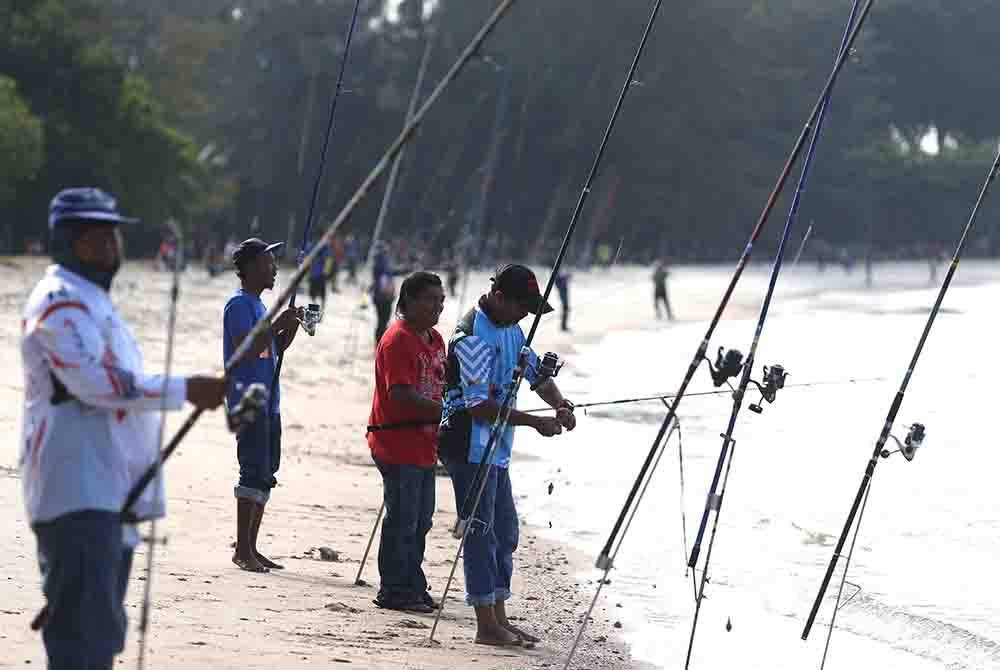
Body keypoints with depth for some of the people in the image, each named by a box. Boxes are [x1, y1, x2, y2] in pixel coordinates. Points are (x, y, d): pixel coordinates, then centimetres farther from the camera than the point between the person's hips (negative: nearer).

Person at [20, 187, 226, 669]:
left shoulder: (93, 301, 24)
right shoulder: (61, 300, -10)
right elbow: (97, 382, -22)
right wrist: (185, 390, -19)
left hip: (106, 497, 11)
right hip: (78, 497, -11)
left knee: (101, 631, 14)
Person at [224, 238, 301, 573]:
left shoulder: (257, 305, 19)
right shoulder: (239, 305, -11)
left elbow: (273, 349, 25)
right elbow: (245, 351, -22)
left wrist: (292, 326, 10)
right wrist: (277, 325, -18)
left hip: (267, 402, 10)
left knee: (265, 475, 9)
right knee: (255, 473, -11)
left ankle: (251, 547, 14)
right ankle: (242, 549, -9)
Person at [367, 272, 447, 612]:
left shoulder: (434, 339, 14)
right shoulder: (398, 340, -15)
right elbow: (401, 394, -24)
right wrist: (442, 410, -26)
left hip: (424, 445, 9)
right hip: (398, 446, -9)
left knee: (420, 520, 14)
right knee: (402, 520, -4)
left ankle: (413, 588, 22)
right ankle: (393, 591, 3)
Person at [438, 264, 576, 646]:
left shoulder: (511, 330, 12)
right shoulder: (473, 336, -18)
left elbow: (536, 373, 20)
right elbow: (479, 406, -24)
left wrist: (561, 406, 0)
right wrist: (534, 422, -23)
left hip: (496, 450, 10)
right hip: (470, 447, -10)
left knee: (505, 533, 12)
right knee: (481, 533, -7)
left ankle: (499, 618, 18)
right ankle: (486, 625, -4)